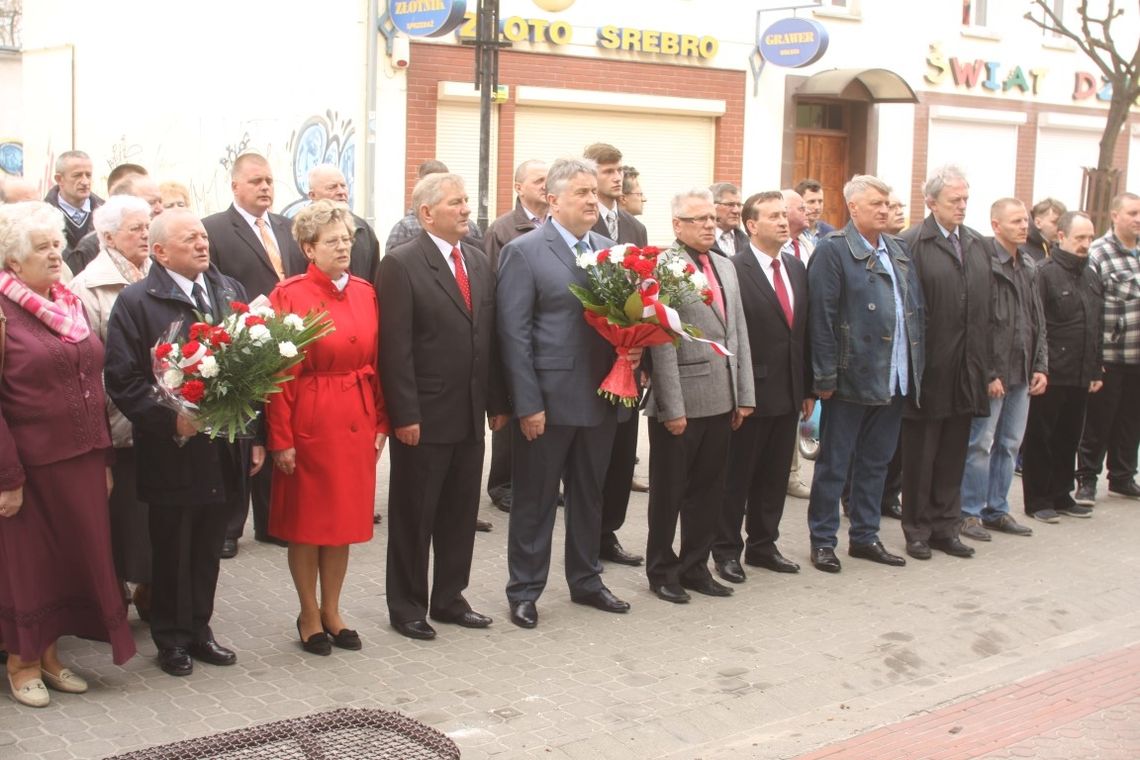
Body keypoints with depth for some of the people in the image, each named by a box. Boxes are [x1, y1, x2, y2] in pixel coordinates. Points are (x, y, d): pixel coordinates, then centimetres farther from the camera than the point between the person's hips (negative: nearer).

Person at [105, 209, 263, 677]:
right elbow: (123, 379, -10)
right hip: (172, 452, -4)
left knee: (208, 549, 14)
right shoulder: (136, 302, -6)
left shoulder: (231, 291, 10)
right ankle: (172, 639, 24)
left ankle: (199, 629, 29)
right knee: (171, 551, 9)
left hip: (225, 449, 4)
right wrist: (171, 420, -19)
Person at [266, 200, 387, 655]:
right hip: (310, 417, -4)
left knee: (346, 517, 11)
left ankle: (331, 611, 26)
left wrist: (381, 423, 4)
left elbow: (376, 362, 9)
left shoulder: (365, 292, 7)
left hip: (358, 418, 5)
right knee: (306, 520, 6)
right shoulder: (290, 294, -8)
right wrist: (280, 437, -13)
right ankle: (309, 616, 21)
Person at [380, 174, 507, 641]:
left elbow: (490, 337, 12)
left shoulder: (479, 262, 11)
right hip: (424, 418, -6)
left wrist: (497, 402, 9)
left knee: (461, 513, 14)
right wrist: (405, 415, -17)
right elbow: (395, 348, -14)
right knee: (414, 515, 6)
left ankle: (449, 598, 27)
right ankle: (406, 606, 19)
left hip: (470, 416, 6)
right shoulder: (401, 265, -10)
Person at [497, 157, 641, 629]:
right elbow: (514, 333, -12)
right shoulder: (524, 252, -9)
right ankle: (524, 591, 18)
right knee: (535, 500, 6)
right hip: (548, 399, -6)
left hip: (600, 396, 6)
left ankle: (585, 581, 32)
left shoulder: (608, 252, 10)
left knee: (589, 496, 18)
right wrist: (527, 404, -17)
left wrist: (633, 347, -5)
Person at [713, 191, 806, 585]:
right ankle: (727, 550, 18)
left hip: (788, 392, 7)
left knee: (775, 475, 15)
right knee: (736, 476, 6)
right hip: (750, 391, -7)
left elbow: (803, 331, 12)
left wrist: (807, 388, 11)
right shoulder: (734, 270, -13)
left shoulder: (796, 268, 10)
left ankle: (763, 545, 28)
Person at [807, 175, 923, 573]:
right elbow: (821, 316, -13)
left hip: (894, 378, 7)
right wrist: (826, 376, -16)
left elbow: (916, 308, 15)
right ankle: (822, 540, 13)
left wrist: (916, 367, 10)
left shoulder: (898, 250, 13)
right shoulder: (833, 250, -8)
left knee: (875, 462, 15)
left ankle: (865, 536, 26)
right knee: (834, 464, 4)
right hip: (852, 376, -7)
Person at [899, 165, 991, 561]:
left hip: (965, 369, 6)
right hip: (928, 370, -6)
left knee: (954, 454, 14)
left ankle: (945, 527, 25)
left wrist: (985, 361, 9)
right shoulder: (912, 244, -11)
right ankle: (917, 530, 18)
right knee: (920, 454, 6)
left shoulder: (976, 243, 11)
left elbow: (985, 305, 12)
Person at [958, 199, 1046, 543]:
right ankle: (970, 513, 8)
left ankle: (997, 509, 23)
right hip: (991, 373, -8)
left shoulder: (1028, 267, 13)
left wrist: (1040, 366, 9)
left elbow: (1038, 321, 17)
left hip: (1022, 373, 8)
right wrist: (988, 373, -16)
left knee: (1009, 444, 13)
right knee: (980, 444, -2)